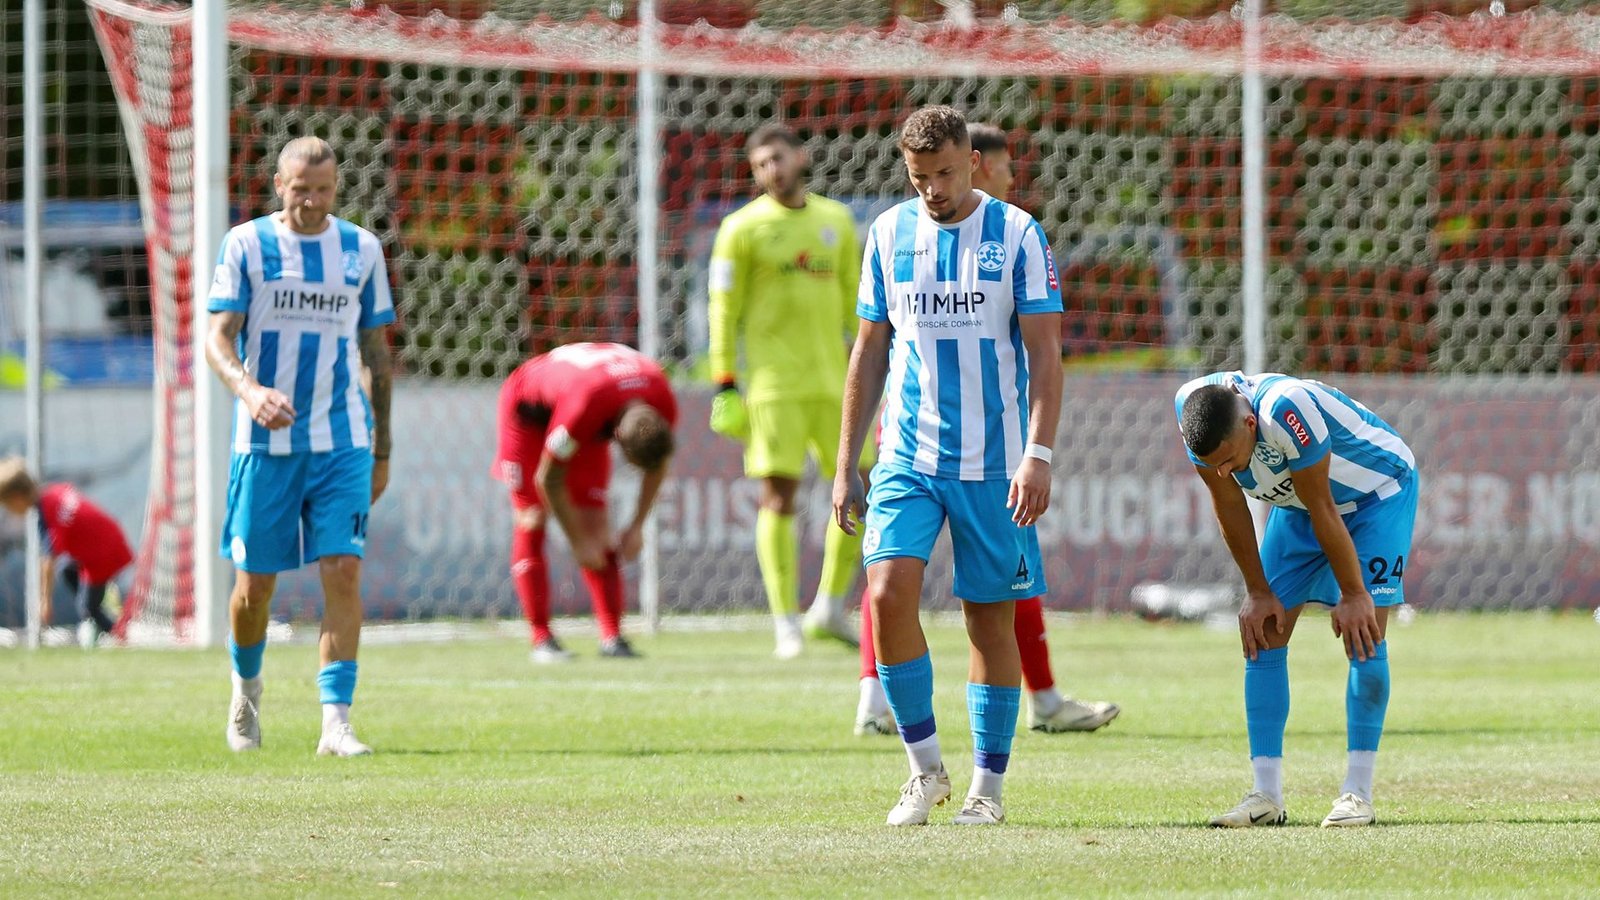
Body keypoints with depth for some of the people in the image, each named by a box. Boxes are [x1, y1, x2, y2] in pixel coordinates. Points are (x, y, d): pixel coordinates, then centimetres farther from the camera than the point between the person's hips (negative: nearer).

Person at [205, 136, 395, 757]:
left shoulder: (361, 250, 7)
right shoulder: (246, 245, -1)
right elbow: (217, 338, -7)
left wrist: (382, 449, 14)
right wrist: (248, 389, -28)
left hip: (342, 443, 1)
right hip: (265, 442, -1)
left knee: (343, 571, -12)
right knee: (254, 583, 4)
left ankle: (336, 723, -13)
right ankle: (246, 685, 34)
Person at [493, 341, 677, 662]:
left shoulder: (664, 405, -28)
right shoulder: (584, 406, -44)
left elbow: (658, 465, -4)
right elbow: (548, 480, -29)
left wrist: (637, 526, -7)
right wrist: (579, 543, -21)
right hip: (530, 408, -5)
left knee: (595, 521, -6)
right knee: (532, 522, -11)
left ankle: (612, 636, -9)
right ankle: (541, 639, -10)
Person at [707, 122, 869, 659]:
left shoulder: (837, 222, 13)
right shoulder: (743, 228, 1)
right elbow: (723, 309, 0)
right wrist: (724, 385, -6)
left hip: (833, 380, 5)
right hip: (774, 383, -5)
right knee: (779, 494, -8)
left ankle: (830, 609, 16)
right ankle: (786, 623, -5)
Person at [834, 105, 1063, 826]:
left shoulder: (1017, 234, -2)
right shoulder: (889, 234, 7)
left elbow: (1044, 353, -4)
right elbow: (870, 352, 13)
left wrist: (1039, 454, -15)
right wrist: (845, 465, 10)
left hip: (993, 463, -2)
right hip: (906, 459, 2)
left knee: (990, 618, 2)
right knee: (887, 594, -15)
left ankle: (987, 787, 13)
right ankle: (925, 767, -2)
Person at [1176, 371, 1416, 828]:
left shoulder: (1288, 411, -41)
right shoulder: (1194, 409, -23)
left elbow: (1322, 511, -30)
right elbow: (1229, 506, -10)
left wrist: (1353, 594, -21)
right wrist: (1258, 592, -5)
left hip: (1377, 492, -6)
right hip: (1296, 503, 6)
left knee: (1363, 632, -16)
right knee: (1263, 634, -4)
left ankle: (1358, 793, -12)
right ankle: (1266, 795, -2)